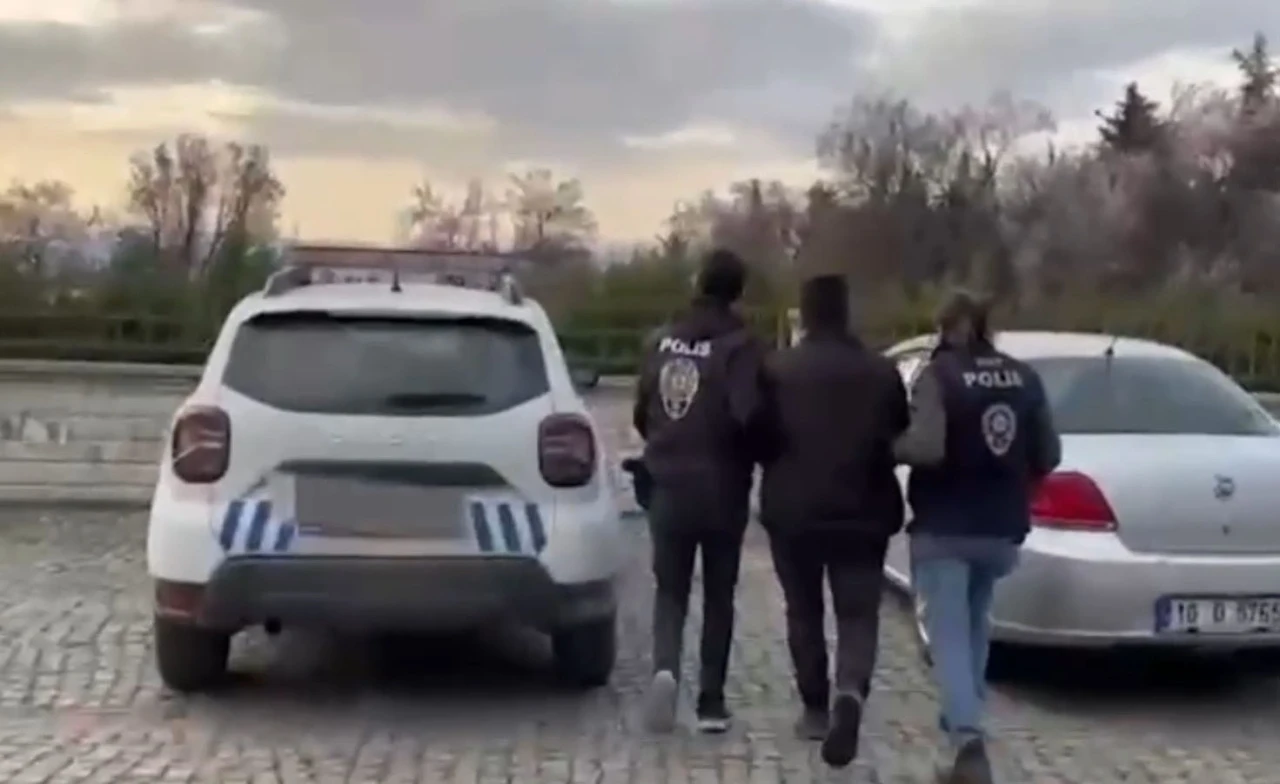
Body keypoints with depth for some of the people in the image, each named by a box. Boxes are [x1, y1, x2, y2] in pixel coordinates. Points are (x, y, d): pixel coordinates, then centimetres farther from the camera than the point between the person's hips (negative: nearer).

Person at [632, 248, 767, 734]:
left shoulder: (662, 341, 4)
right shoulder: (740, 345, -13)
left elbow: (641, 413, 9)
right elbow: (749, 416, -24)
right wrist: (754, 456, -3)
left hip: (668, 486, 3)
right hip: (720, 489, -3)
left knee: (671, 589, 12)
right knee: (718, 595, 11)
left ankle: (665, 669, -13)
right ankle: (711, 701, 13)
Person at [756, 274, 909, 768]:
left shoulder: (778, 369, -7)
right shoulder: (882, 372, 1)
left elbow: (760, 439, -2)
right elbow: (899, 442, 8)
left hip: (794, 511, -1)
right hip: (862, 512, 1)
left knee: (804, 613, 15)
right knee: (858, 614, 5)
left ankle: (816, 709, 20)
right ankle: (850, 692, -20)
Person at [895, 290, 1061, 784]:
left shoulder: (938, 375, -12)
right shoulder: (1023, 378, 5)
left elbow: (927, 448, -23)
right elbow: (1048, 456, 7)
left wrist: (891, 446, -4)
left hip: (945, 527, -5)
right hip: (1001, 527, 6)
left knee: (950, 636, -5)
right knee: (974, 625, 24)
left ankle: (969, 742, -20)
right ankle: (963, 718, 37)